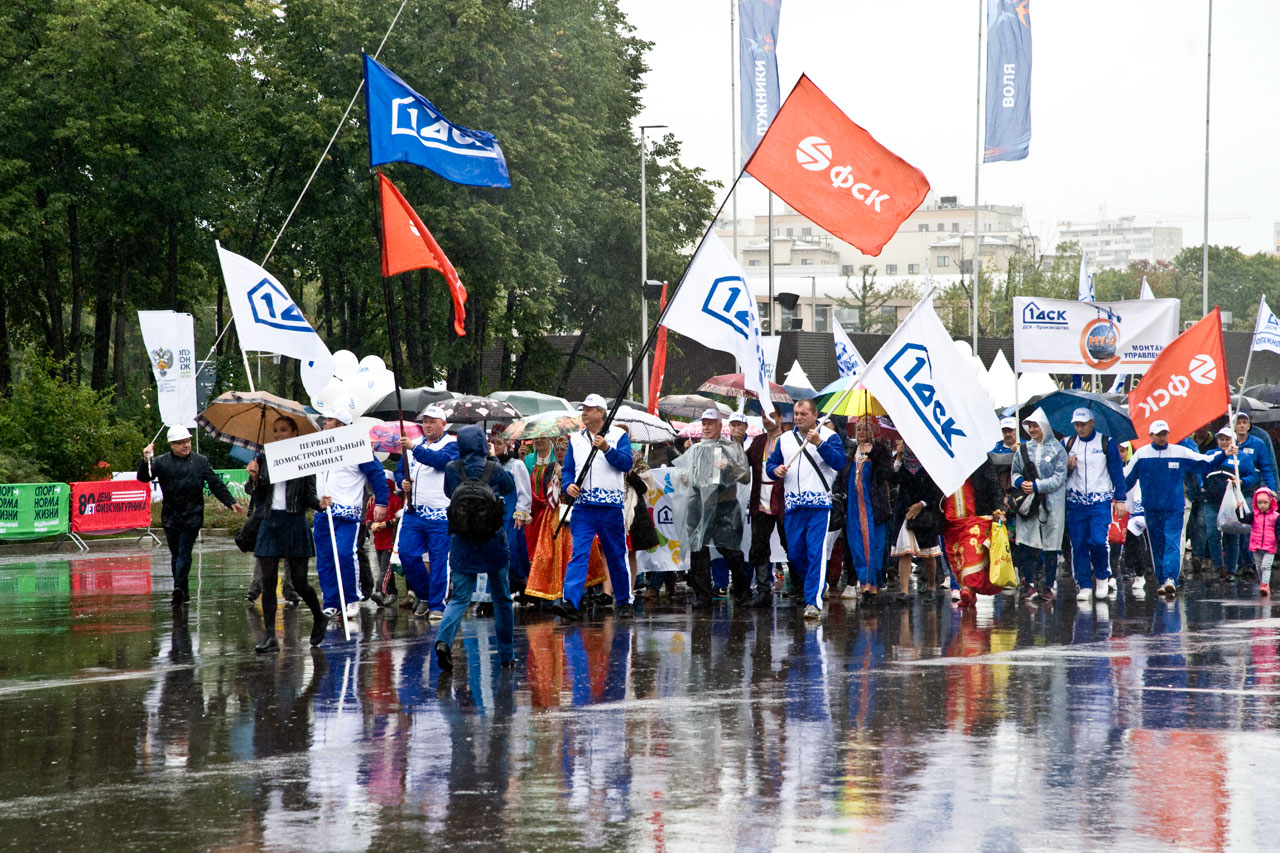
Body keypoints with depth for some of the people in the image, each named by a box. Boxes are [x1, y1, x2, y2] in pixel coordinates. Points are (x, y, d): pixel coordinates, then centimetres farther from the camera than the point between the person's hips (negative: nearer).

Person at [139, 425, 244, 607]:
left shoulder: (200, 462, 4)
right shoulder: (161, 462, 4)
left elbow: (216, 485, 8)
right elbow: (144, 477, -5)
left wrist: (230, 502, 1)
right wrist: (146, 461, -24)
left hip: (192, 517, -2)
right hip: (170, 517, 2)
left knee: (184, 553, -11)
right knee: (176, 555, 8)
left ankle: (179, 588, -19)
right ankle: (182, 591, 15)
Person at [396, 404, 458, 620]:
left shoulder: (451, 444, -1)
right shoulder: (412, 444, 17)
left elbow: (442, 460, -22)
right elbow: (399, 470, 25)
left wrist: (415, 448, -30)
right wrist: (402, 482, 2)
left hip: (440, 515, -5)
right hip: (413, 512, 5)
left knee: (439, 560, -3)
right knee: (407, 554, -2)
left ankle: (437, 606, 4)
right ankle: (424, 596, 17)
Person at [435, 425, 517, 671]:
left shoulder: (452, 469, -5)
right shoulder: (494, 469, -6)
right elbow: (510, 487, 15)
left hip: (462, 542, 1)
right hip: (493, 540, -1)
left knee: (459, 597, 1)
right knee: (502, 597, 13)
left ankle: (444, 640, -26)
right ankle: (507, 654, 20)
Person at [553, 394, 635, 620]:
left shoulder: (618, 435, 3)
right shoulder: (576, 439, 13)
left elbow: (626, 463, -9)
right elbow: (567, 469, 16)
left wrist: (607, 449, -24)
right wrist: (568, 485, -5)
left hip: (611, 506, -2)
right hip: (583, 506, 2)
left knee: (617, 557, 8)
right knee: (578, 554, -12)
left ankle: (624, 601, 24)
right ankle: (569, 602, -22)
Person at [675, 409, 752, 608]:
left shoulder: (733, 448, 8)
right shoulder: (695, 450, 19)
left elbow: (746, 477, 2)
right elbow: (686, 475, 28)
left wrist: (729, 467, -14)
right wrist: (683, 479, 5)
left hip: (725, 505, -3)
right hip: (698, 506, 4)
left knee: (732, 552, -6)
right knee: (698, 552, 1)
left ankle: (742, 595, 5)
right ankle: (702, 596, 7)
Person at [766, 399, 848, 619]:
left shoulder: (829, 437, 1)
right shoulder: (785, 439, 16)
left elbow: (839, 462, -12)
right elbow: (771, 463, 21)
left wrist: (819, 443, -23)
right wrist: (775, 469, -2)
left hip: (819, 504, -5)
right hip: (793, 506, 5)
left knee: (816, 553, -13)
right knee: (795, 554, 7)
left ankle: (814, 602, -15)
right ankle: (814, 588, 30)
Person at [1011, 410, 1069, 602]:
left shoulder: (1057, 449, -1)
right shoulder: (1023, 449, 11)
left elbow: (1059, 478, -6)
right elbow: (1015, 472, 16)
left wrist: (1036, 486, -15)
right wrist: (1020, 483, -7)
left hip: (1051, 503, -3)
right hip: (1028, 503, 3)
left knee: (1050, 546, 1)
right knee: (1027, 543, -2)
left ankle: (1048, 586, 8)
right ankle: (1029, 583, 6)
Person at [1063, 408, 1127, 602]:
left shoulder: (1107, 443, 1)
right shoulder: (1069, 444, 9)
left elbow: (1117, 472, 4)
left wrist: (1119, 499, -1)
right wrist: (1068, 467, -7)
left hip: (1100, 502, -3)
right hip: (1076, 503, 3)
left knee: (1098, 541, -15)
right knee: (1078, 545, 0)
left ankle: (1102, 577, 8)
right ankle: (1084, 585, 7)